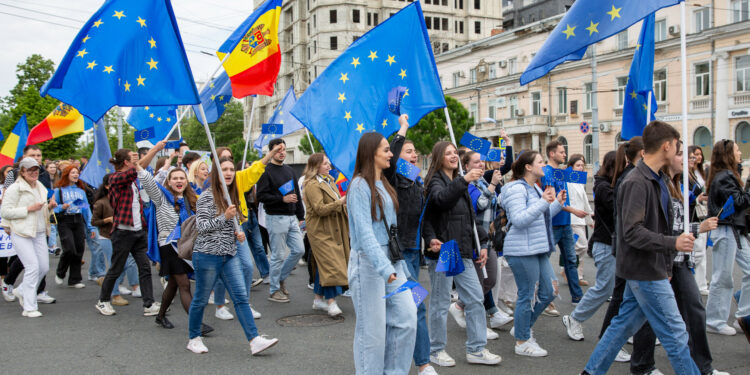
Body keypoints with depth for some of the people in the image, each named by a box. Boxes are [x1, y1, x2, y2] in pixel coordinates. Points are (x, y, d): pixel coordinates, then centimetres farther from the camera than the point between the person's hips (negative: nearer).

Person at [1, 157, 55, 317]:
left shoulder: (41, 187, 16)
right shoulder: (14, 189, -8)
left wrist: (49, 206, 6)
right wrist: (28, 209, -18)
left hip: (39, 233, 7)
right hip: (21, 233, -7)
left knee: (44, 267, 6)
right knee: (33, 267, -12)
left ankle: (21, 291, 31)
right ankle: (29, 308, -3)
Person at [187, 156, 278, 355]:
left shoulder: (232, 196, 13)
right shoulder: (207, 196, -8)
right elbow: (201, 226, -14)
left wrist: (238, 234, 7)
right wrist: (225, 217, -21)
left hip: (230, 255, 6)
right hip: (207, 255, -6)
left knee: (241, 297, -3)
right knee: (201, 299, 7)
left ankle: (255, 340, -7)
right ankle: (194, 339, 25)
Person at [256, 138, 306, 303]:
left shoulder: (289, 171, 16)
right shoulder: (266, 171, -6)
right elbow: (261, 196, -14)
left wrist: (300, 216, 16)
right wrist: (282, 199, -22)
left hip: (291, 217, 7)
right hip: (276, 218, -7)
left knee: (299, 250, 5)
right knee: (278, 255, -2)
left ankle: (280, 278, 24)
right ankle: (274, 290, 12)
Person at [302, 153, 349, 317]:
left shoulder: (328, 180, 17)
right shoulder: (312, 185, -14)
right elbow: (320, 209, -21)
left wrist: (346, 205, 12)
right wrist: (340, 202, -27)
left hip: (332, 229, 9)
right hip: (320, 231, -9)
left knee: (323, 264, 12)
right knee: (330, 264, -13)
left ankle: (319, 299, 20)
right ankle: (331, 302, -11)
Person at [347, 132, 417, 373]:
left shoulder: (384, 185, 15)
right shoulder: (360, 185, -10)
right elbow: (364, 231, -19)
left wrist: (400, 263, 15)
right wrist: (384, 268, -27)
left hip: (391, 260, 8)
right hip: (368, 262, -8)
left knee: (407, 318, 3)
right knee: (372, 329, 0)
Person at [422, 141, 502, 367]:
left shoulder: (459, 183, 19)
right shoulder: (435, 181, -5)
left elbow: (470, 218, 22)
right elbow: (441, 199, -29)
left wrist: (481, 244, 14)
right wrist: (464, 180, -40)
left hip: (463, 252, 8)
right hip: (442, 252, -8)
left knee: (475, 299, 7)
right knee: (440, 303, 1)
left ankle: (476, 349, 16)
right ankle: (436, 350, 16)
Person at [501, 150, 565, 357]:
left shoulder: (535, 188, 18)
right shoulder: (516, 189, -13)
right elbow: (519, 220, -23)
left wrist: (557, 204, 11)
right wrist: (544, 202, -24)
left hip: (538, 249, 10)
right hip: (522, 251, -10)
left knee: (548, 292, 12)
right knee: (527, 296, -1)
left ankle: (522, 328, 28)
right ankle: (522, 342, 12)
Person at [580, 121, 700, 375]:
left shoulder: (656, 179, 11)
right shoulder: (637, 182, -19)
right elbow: (632, 232, -24)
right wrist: (672, 243, -24)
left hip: (644, 269, 10)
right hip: (646, 271, -10)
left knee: (625, 323, 15)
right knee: (674, 333, 1)